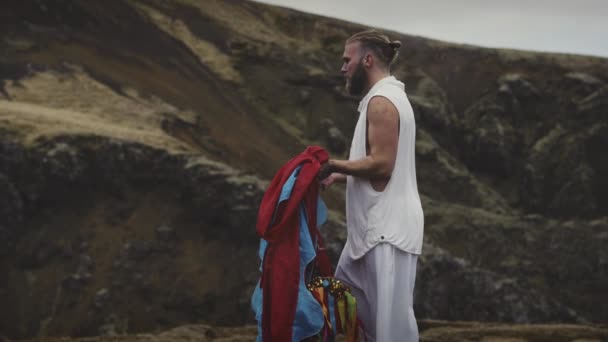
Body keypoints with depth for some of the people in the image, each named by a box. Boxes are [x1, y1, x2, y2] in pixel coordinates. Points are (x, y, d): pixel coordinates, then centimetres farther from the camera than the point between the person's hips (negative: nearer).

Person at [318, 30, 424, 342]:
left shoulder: (381, 102, -14)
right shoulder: (387, 98, 18)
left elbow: (381, 164, -22)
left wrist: (333, 165, -12)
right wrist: (338, 177, 12)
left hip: (388, 227, -11)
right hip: (376, 225, 11)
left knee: (392, 316, -7)